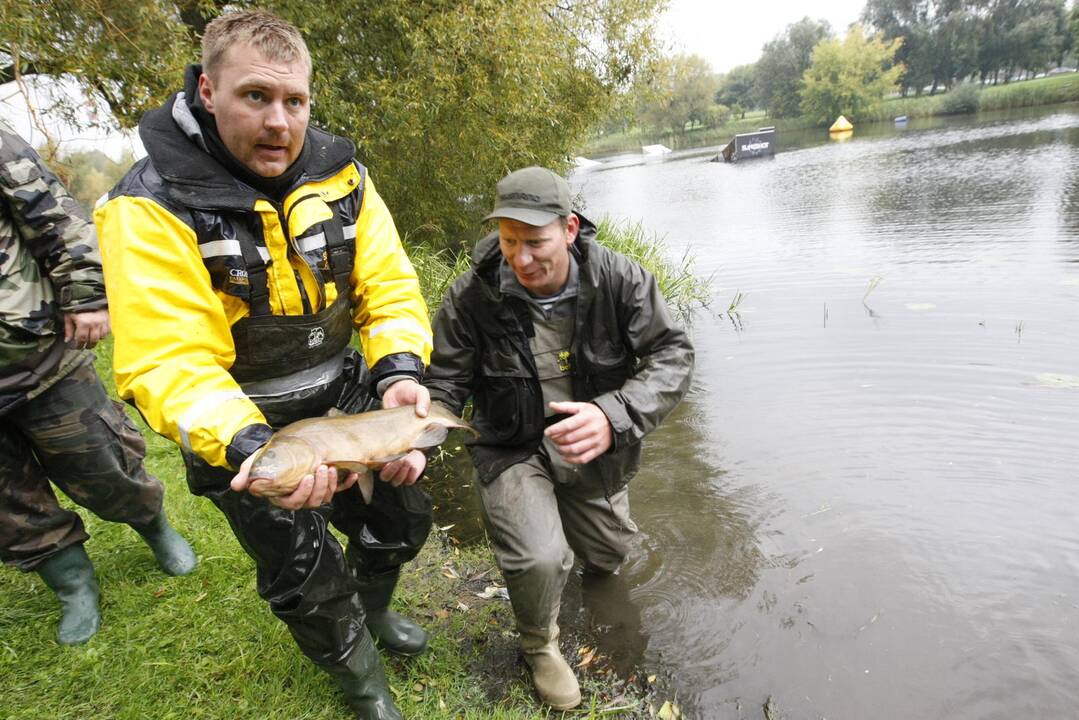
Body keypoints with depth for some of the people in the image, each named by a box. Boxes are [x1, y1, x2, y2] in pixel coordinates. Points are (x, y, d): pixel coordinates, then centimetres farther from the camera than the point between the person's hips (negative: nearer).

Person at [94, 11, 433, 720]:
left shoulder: (340, 174, -7)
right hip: (237, 425, -4)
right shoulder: (153, 206, -20)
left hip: (343, 391, 4)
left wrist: (399, 372, -29)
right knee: (307, 576, 9)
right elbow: (170, 362, -26)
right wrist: (250, 447, -42)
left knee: (405, 513, 18)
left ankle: (371, 606, 54)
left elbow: (388, 284, -11)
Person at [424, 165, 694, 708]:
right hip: (512, 449, -2)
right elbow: (444, 384, -14)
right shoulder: (472, 296, -21)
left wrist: (615, 415, -40)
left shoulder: (618, 278, -20)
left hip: (595, 447, 3)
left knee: (607, 558, 19)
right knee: (541, 560, -26)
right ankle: (539, 645, 11)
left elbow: (672, 355, -22)